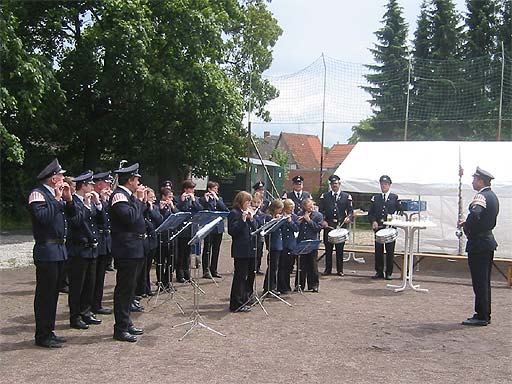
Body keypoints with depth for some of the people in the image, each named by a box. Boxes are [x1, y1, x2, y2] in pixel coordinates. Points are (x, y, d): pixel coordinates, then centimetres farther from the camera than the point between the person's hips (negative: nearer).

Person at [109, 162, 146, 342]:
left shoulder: (128, 196, 16)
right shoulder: (119, 195, -13)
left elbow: (138, 216, 18)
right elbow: (130, 217, -26)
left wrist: (140, 200, 9)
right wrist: (139, 200, -14)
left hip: (134, 249, 10)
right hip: (126, 249, -10)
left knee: (128, 288, 16)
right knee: (124, 289, -4)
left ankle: (126, 323, 25)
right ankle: (120, 329, 2)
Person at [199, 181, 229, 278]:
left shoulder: (219, 199, 15)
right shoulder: (203, 199, 0)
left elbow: (225, 209, -1)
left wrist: (217, 199, -7)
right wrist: (206, 200, -18)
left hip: (219, 227, 5)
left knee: (216, 250, 9)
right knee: (207, 249, -3)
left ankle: (214, 270, 17)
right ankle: (206, 271, 1)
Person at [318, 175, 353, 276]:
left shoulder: (346, 196, 9)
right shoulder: (324, 196, 9)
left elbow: (350, 210, 6)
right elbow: (320, 210, 7)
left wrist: (348, 217, -14)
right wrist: (323, 220, -7)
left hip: (341, 225, 0)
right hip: (328, 225, 1)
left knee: (340, 249, 3)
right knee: (328, 248, 3)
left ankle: (340, 270, 11)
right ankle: (328, 269, 12)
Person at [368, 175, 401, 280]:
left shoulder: (395, 197, 6)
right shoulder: (375, 198, 12)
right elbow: (370, 213, 10)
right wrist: (373, 222, -7)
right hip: (378, 228, 2)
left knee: (390, 251, 1)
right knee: (378, 250, 3)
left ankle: (389, 273, 10)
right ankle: (379, 272, 12)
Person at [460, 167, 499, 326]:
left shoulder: (481, 196, -17)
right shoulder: (492, 196, 13)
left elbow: (474, 214, -35)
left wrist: (467, 228, -17)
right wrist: (468, 223, 9)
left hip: (478, 244, -10)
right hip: (488, 242, 10)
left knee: (480, 282, -4)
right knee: (484, 281, 15)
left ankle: (481, 316, 2)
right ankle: (485, 315, 23)